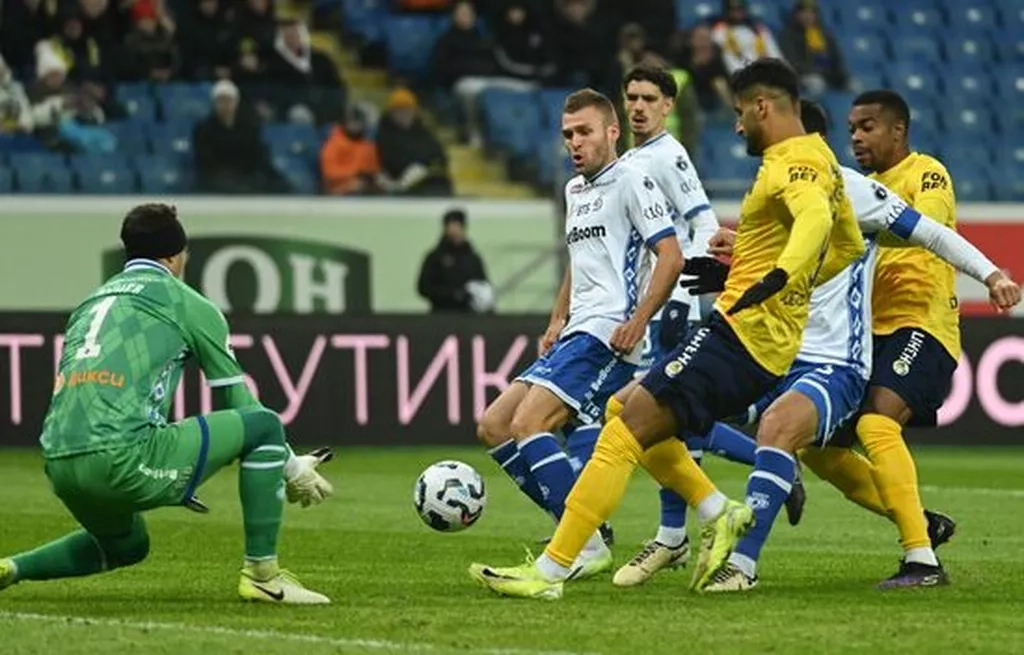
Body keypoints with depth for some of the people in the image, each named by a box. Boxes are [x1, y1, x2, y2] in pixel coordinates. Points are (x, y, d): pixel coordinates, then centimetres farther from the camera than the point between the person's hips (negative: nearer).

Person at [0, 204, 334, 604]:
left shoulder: (90, 303, 28)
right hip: (120, 460, -7)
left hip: (57, 466, 8)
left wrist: (169, 478, 43)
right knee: (266, 426, 6)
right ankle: (261, 573, 4)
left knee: (126, 545, 36)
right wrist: (293, 468, 25)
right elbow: (239, 403, 12)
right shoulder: (188, 304, 10)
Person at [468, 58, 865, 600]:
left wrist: (779, 276, -49)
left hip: (740, 333, -10)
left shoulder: (791, 164, -13)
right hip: (771, 342, 10)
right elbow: (851, 244, 30)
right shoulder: (821, 159, 17)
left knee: (623, 433, -12)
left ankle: (548, 572, -16)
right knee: (627, 414, 19)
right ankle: (717, 514, 11)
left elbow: (815, 217, -36)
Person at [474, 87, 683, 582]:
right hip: (574, 336, 10)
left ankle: (585, 547, -20)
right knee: (493, 427, 5)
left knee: (527, 424, -23)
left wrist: (637, 322, -21)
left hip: (606, 336, -10)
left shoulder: (630, 180, -5)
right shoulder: (575, 190, 22)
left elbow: (670, 257, -13)